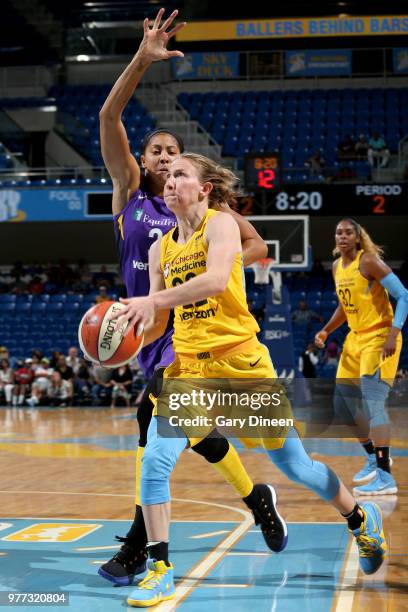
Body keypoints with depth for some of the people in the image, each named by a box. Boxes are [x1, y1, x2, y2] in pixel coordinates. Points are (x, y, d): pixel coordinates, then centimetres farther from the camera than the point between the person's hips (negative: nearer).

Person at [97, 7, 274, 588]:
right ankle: (254, 496, 35)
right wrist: (142, 60, -20)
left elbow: (258, 245, 6)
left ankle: (139, 542, -10)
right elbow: (108, 117, -9)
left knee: (155, 414, -19)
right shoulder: (129, 187, 4)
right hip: (149, 325, 4)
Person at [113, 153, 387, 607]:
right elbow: (156, 326, 12)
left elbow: (216, 280, -27)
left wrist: (151, 300, -33)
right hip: (187, 365, 5)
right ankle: (160, 571, -1)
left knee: (294, 465, 7)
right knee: (154, 461, -14)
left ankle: (362, 519, 33)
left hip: (240, 361, -4)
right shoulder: (160, 249, 10)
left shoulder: (221, 224, -7)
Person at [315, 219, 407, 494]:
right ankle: (375, 458, 31)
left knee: (372, 400, -19)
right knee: (343, 403, 12)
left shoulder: (369, 261, -15)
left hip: (380, 338, -9)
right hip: (356, 338, 9)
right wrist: (326, 331, 10)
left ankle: (386, 478, -18)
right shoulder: (337, 267, 9)